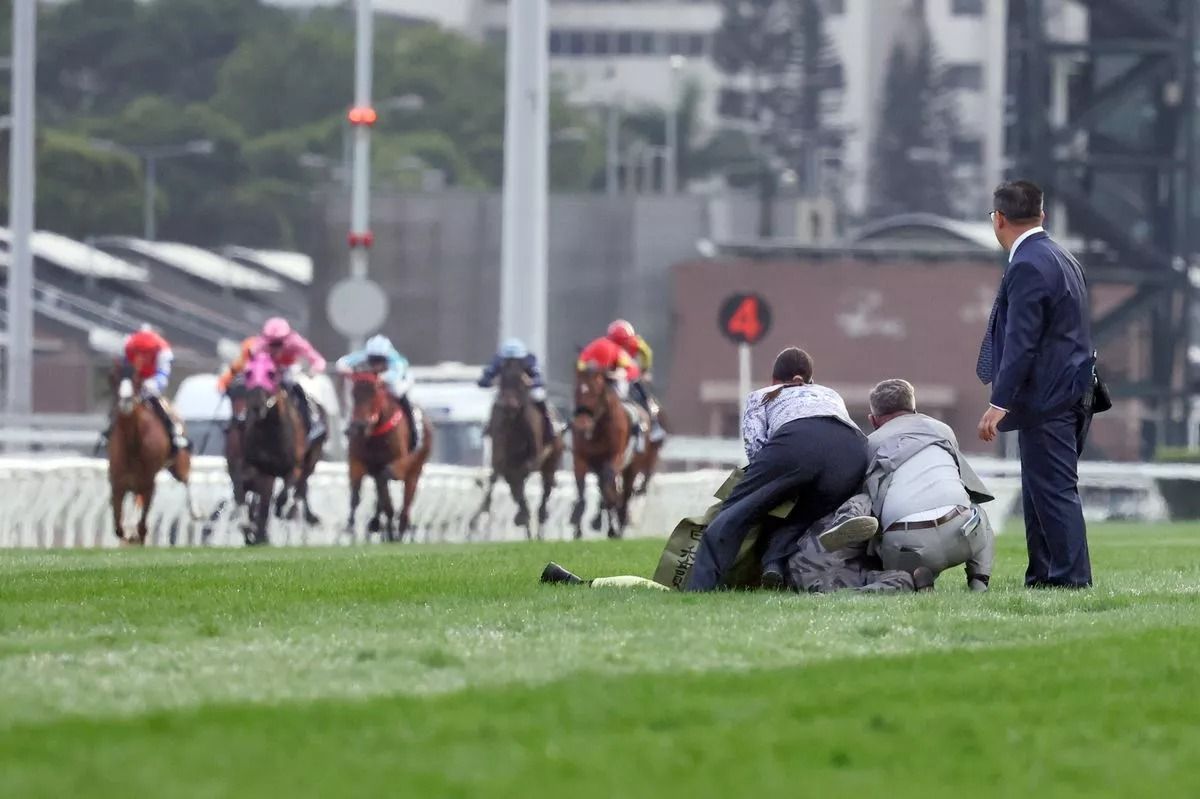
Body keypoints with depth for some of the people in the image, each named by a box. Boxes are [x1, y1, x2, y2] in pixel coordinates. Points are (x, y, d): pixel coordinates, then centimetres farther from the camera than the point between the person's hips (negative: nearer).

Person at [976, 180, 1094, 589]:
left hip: (1046, 399, -10)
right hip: (1072, 393, 10)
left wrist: (1000, 402, -21)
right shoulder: (1062, 259, 16)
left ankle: (1071, 577, -9)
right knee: (1041, 490, 14)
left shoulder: (1027, 267, -16)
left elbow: (1021, 341, -21)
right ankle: (1043, 575, 16)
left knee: (1053, 490, -8)